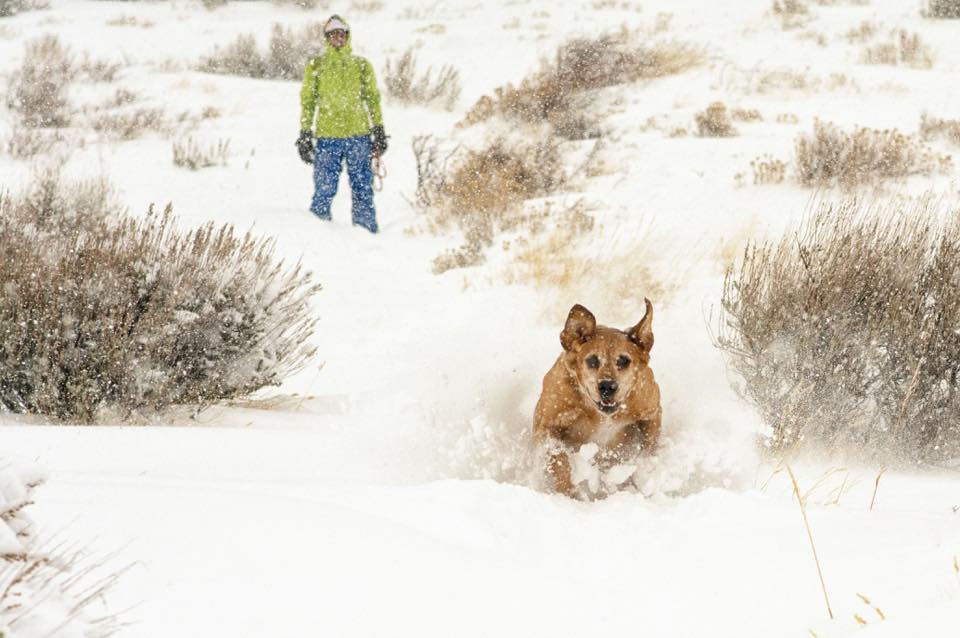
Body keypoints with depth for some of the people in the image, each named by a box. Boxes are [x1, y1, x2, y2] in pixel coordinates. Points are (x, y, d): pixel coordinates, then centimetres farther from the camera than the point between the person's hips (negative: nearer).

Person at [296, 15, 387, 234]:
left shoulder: (361, 65, 9)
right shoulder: (316, 66, 6)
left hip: (358, 135, 1)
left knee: (363, 190, 0)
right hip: (327, 137, -1)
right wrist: (305, 134, 2)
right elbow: (307, 101, 8)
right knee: (324, 191, -5)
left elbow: (373, 98, 11)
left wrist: (378, 130, 4)